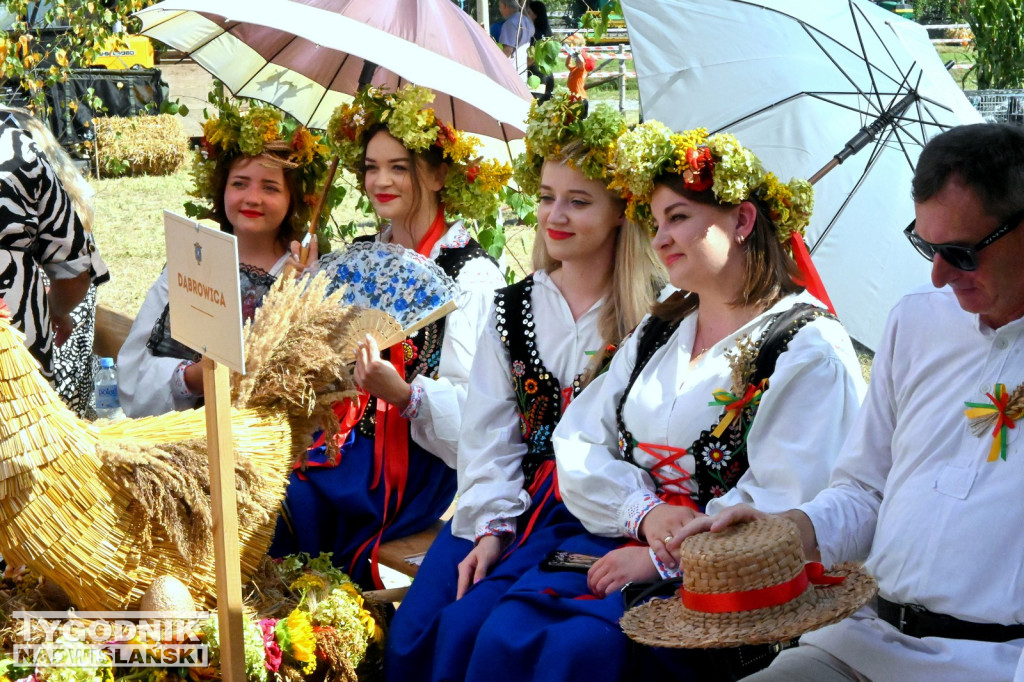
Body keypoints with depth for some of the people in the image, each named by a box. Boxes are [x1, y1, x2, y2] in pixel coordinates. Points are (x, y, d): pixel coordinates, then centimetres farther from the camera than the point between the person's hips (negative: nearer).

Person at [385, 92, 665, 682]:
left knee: (469, 628, -23)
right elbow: (489, 435, 7)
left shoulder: (654, 316, -3)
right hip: (516, 502, 5)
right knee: (411, 633, -14)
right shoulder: (512, 309, 11)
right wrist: (490, 526, -5)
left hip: (595, 514, -5)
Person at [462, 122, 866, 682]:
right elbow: (577, 445, 10)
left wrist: (664, 559, -17)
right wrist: (646, 510, -8)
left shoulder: (808, 348, -4)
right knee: (505, 630, -20)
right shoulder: (659, 332, 19)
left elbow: (780, 509, -14)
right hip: (626, 538, 6)